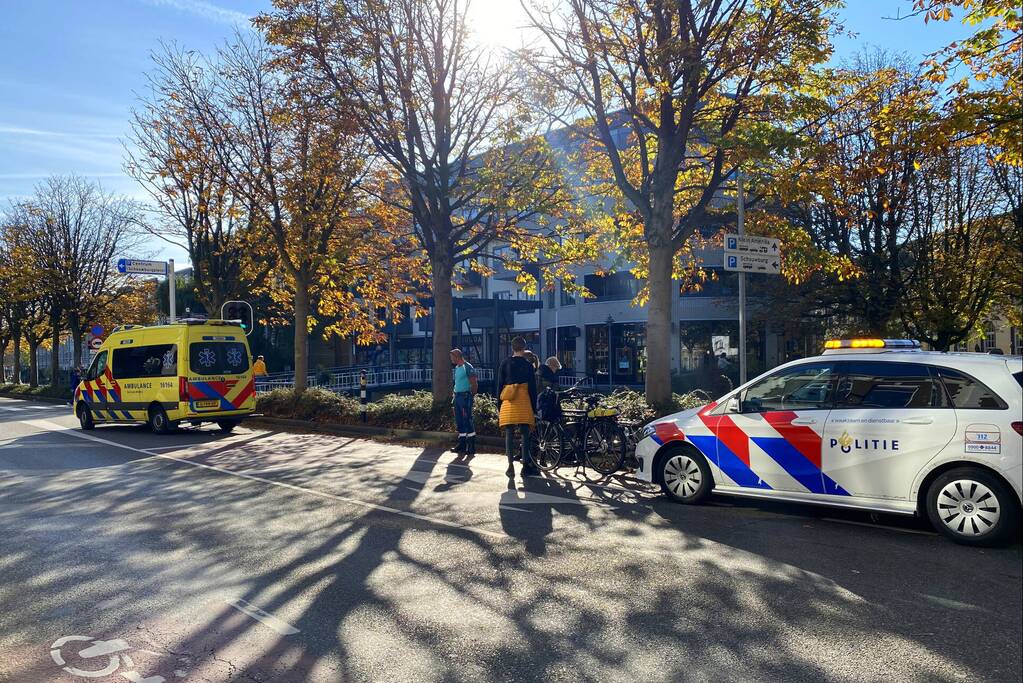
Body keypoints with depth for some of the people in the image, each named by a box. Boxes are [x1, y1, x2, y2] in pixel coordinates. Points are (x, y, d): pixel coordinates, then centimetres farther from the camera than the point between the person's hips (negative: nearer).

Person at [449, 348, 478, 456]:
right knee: (459, 421, 11)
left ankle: (471, 446, -5)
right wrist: (455, 394, 15)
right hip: (457, 396, 9)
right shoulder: (457, 368, 15)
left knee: (467, 420, -8)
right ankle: (462, 444, 18)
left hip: (465, 396, -9)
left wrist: (471, 395, -6)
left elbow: (474, 384, -14)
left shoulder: (468, 368, -12)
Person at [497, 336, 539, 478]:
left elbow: (499, 387, 7)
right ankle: (526, 466, 5)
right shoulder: (528, 365, 2)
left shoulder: (504, 364, 7)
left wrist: (498, 407, 13)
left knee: (509, 435, 4)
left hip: (508, 404, 2)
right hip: (524, 403, -2)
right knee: (525, 435, 4)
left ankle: (511, 466, 1)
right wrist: (534, 407, 8)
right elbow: (533, 388, 1)